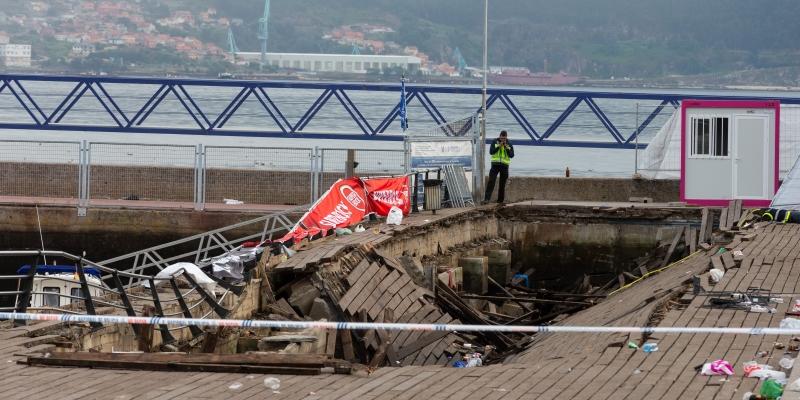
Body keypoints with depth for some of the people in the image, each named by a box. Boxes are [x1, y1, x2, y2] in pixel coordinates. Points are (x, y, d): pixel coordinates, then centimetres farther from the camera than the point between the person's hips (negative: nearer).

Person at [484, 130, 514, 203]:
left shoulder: (509, 144, 5)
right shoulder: (495, 142, 2)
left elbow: (512, 155, -4)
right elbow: (491, 151, -8)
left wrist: (506, 147, -15)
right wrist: (499, 146, -16)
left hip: (504, 165, 1)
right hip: (495, 164, -1)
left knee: (502, 184, 5)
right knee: (491, 181, -13)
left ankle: (500, 200, 14)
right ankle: (487, 198, -18)